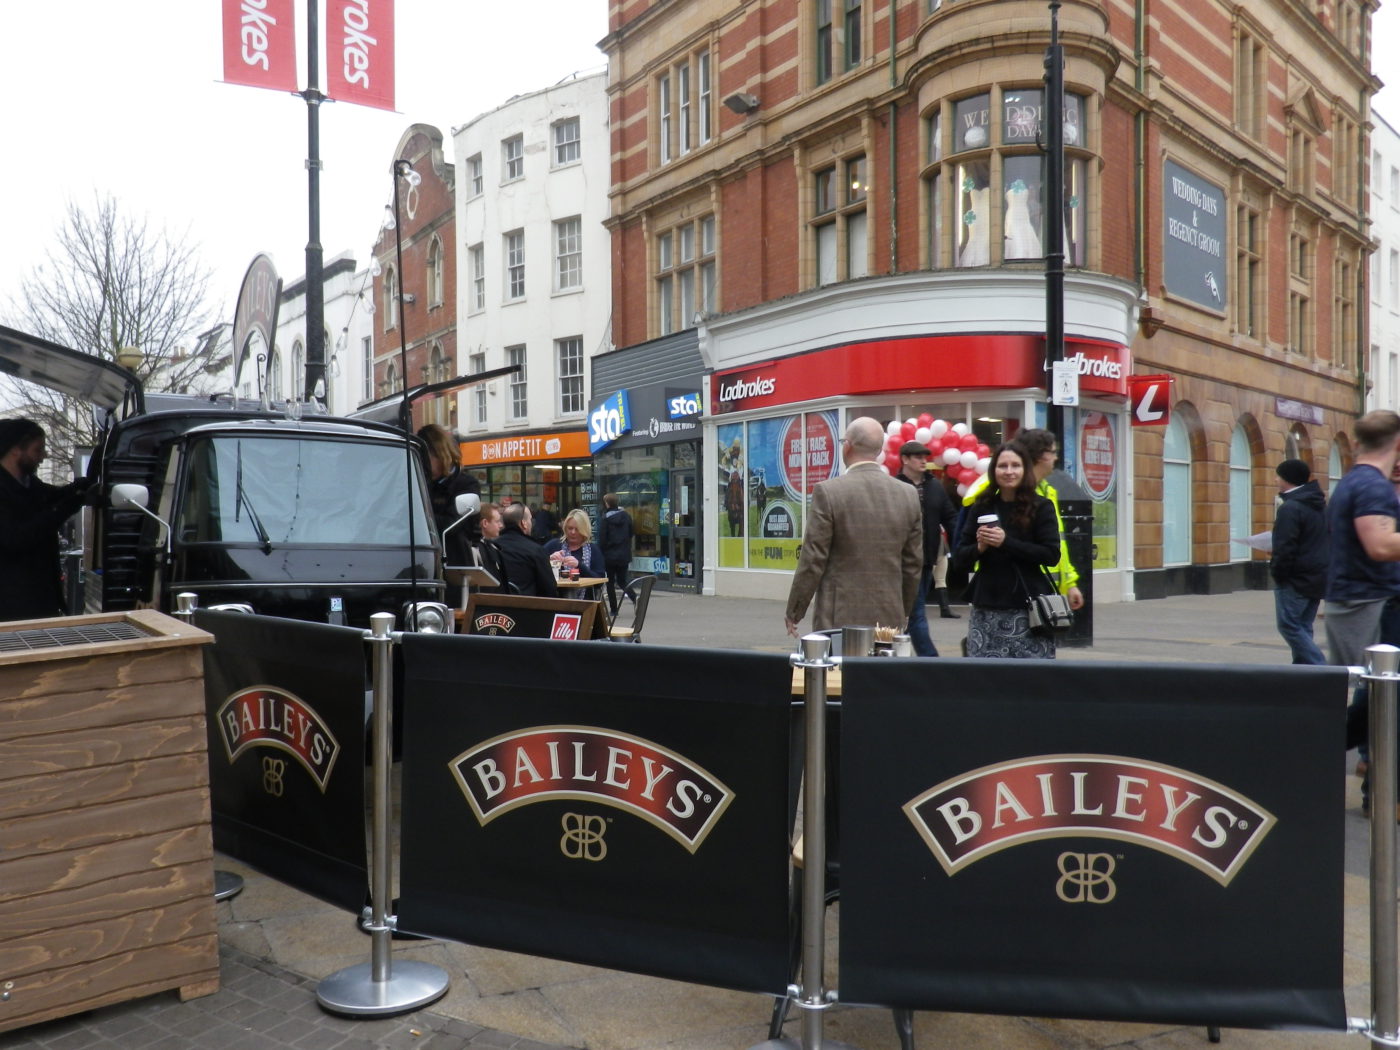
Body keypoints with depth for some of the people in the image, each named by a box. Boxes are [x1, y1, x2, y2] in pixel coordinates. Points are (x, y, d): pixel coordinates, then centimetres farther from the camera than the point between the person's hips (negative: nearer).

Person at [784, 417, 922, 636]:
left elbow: (812, 561, -9)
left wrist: (793, 612, 2)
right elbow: (913, 563, 9)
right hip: (889, 618, 4)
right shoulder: (908, 495, 3)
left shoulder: (828, 491, -10)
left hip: (839, 618, -4)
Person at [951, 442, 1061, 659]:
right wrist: (978, 548, -11)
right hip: (986, 607, 3)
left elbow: (1051, 555, -7)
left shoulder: (1041, 507, 3)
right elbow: (958, 558, 10)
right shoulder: (981, 508, 10)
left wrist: (1007, 542, -15)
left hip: (1028, 608, -2)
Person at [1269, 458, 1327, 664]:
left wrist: (1276, 571, -9)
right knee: (1303, 627, 13)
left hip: (1296, 578, -9)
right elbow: (1324, 541, 20)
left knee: (1289, 625, -5)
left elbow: (1285, 548, -20)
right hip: (1318, 576, 9)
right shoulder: (1321, 505, 14)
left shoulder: (1290, 508, -16)